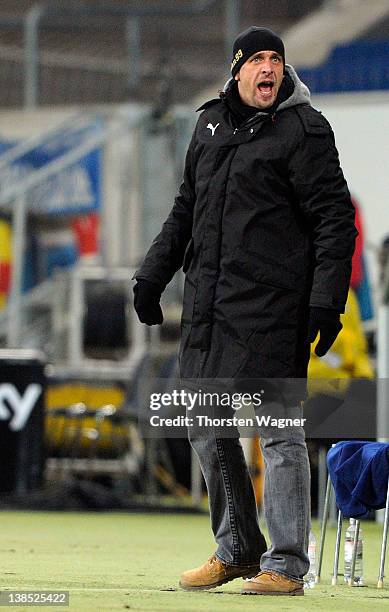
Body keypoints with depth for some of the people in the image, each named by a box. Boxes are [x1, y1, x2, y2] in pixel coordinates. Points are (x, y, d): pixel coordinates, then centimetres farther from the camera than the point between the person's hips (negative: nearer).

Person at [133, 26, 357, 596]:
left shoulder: (304, 129, -4)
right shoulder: (211, 125, 16)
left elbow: (334, 218, -7)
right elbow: (187, 208, 25)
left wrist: (326, 301, -15)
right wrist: (153, 274, 20)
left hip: (272, 306, -7)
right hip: (207, 304, 7)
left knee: (278, 431, -7)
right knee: (206, 426, 9)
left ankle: (286, 564, -3)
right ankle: (237, 548, 20)